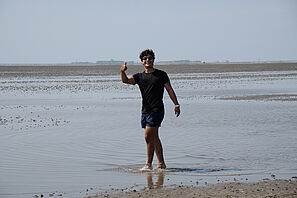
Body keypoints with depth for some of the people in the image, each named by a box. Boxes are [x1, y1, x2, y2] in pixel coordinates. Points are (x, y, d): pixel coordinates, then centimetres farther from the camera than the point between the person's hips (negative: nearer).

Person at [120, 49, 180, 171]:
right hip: (145, 111, 6)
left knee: (148, 136, -13)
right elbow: (126, 80, -5)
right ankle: (161, 164, 19)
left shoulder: (161, 74, 2)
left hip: (157, 110, -6)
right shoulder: (139, 77, 11)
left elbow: (170, 90, 4)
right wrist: (122, 72, -25)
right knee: (154, 138, 11)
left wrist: (176, 105, -1)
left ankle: (149, 164, -7)